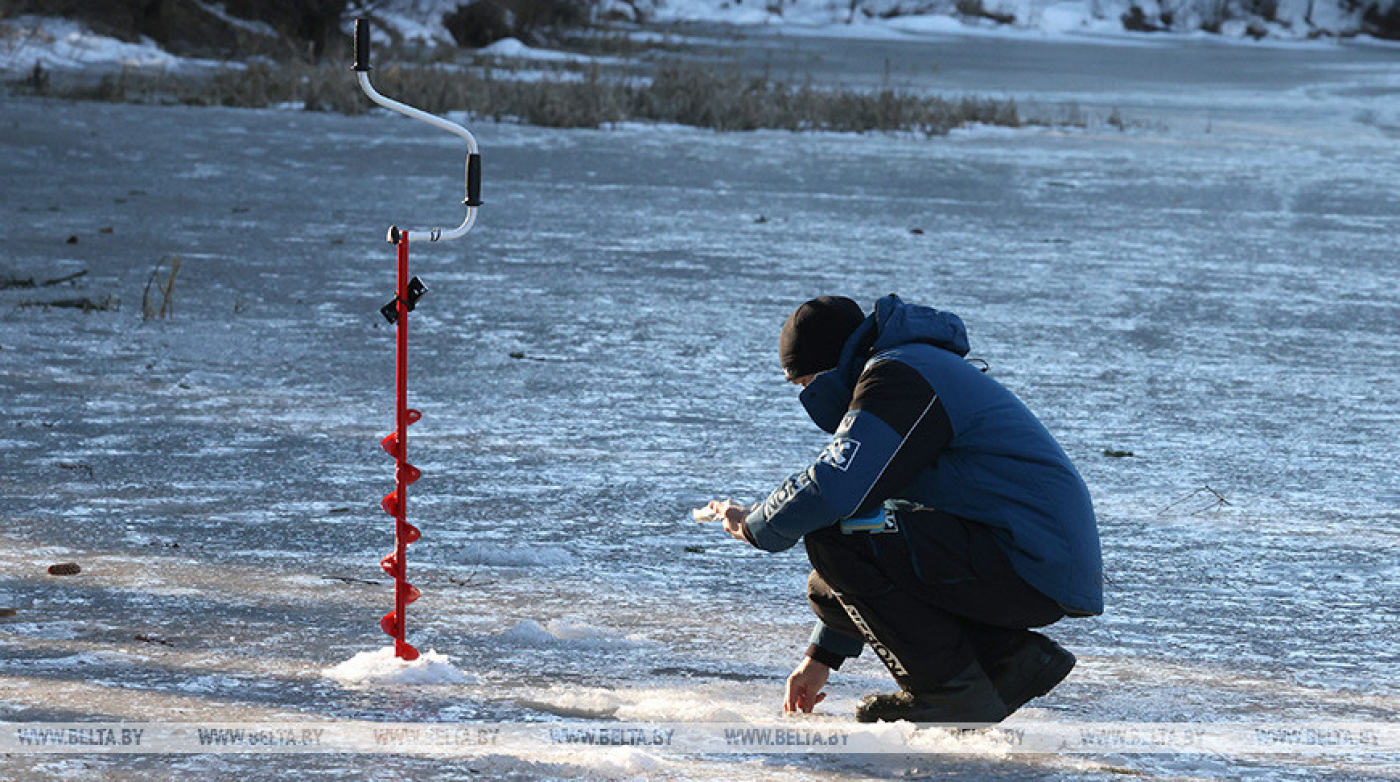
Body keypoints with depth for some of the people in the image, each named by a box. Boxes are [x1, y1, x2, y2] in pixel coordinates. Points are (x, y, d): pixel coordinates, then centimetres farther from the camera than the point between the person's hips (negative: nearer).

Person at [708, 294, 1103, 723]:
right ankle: (1011, 656, 10)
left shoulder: (898, 376, -9)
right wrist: (823, 656, 29)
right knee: (828, 588, 13)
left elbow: (832, 490, -24)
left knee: (832, 537, -17)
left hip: (1034, 567, -10)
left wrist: (753, 525, -3)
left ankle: (954, 689, -10)